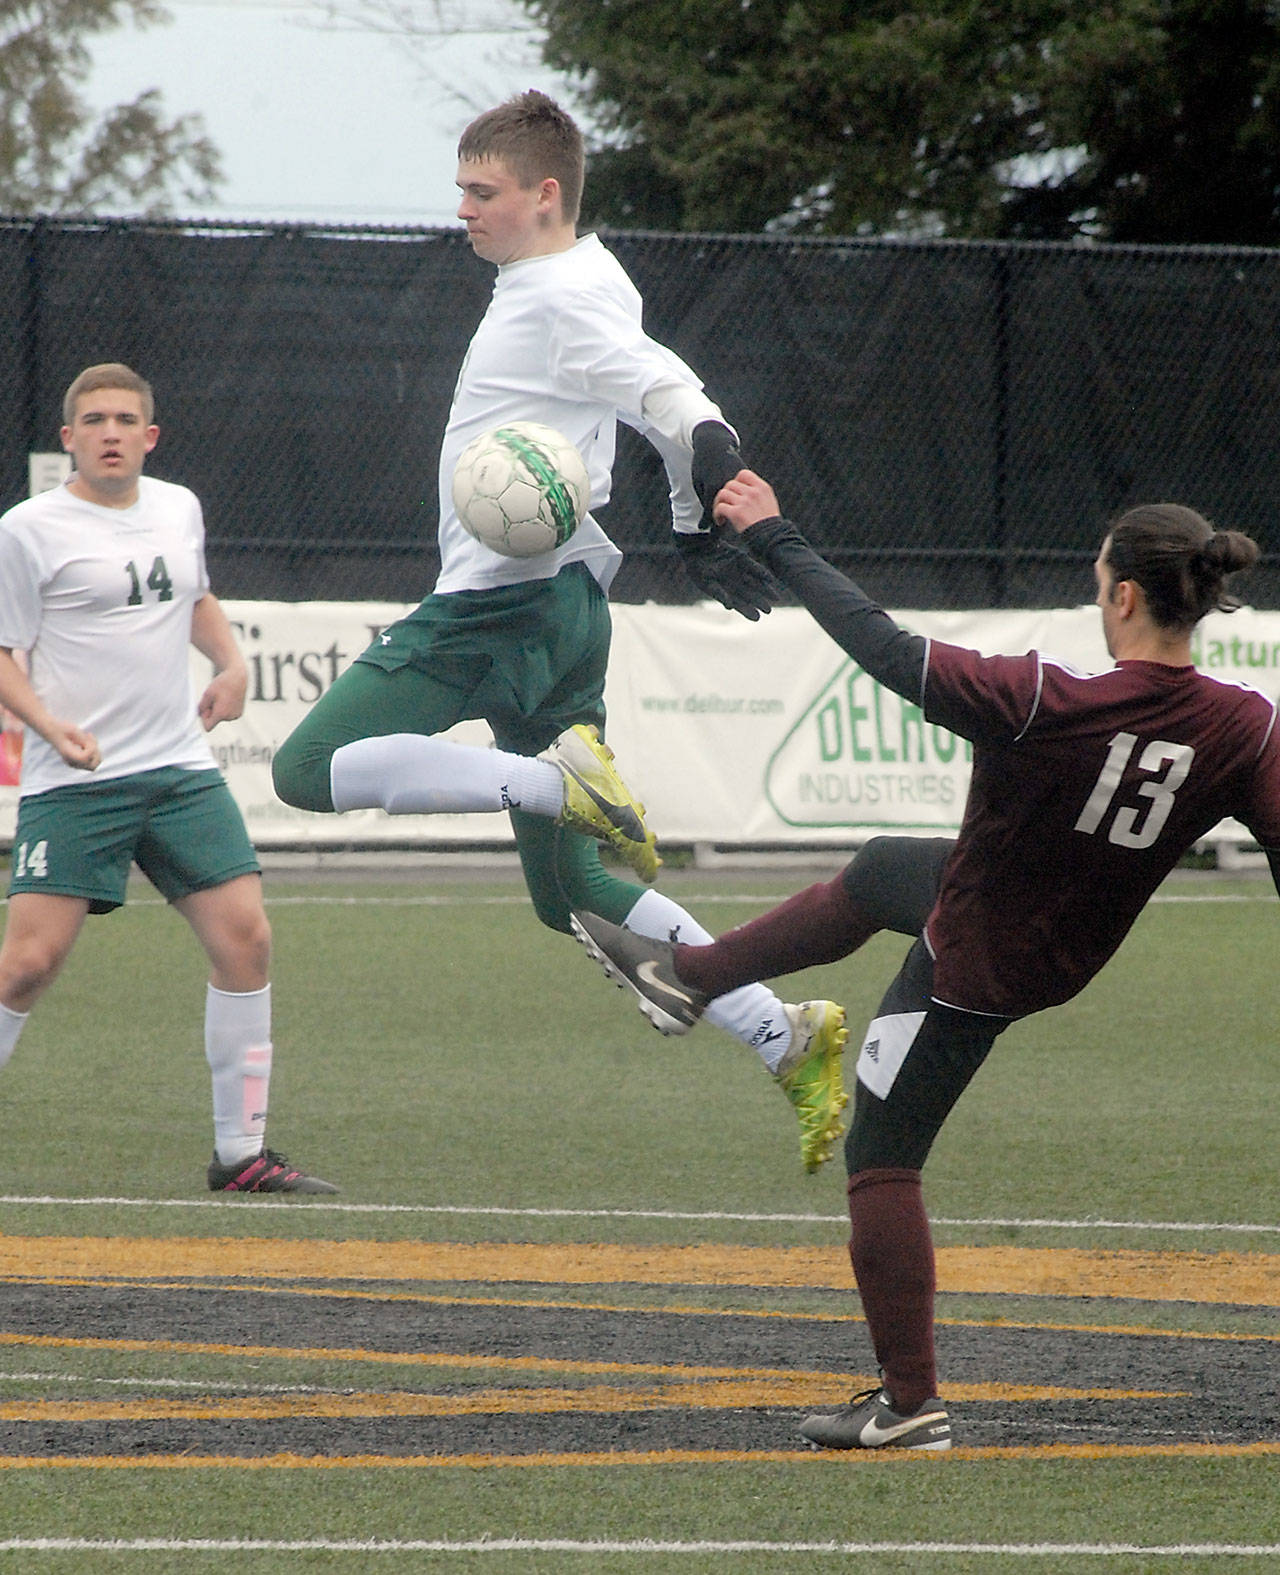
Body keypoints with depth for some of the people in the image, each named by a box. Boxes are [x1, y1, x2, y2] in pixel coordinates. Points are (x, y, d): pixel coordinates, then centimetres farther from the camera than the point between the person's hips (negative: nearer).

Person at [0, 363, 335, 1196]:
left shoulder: (179, 509, 13)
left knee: (245, 937, -3)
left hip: (181, 769, 5)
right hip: (74, 784, -5)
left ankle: (242, 1151, 5)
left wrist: (231, 661, 14)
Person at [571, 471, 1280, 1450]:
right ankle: (691, 977, 50)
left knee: (883, 1158, 9)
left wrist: (773, 537, -16)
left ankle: (912, 1405, 9)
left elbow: (883, 648, -26)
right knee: (877, 873, 31)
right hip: (1070, 956, 7)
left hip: (970, 964, -7)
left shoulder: (1045, 702, -33)